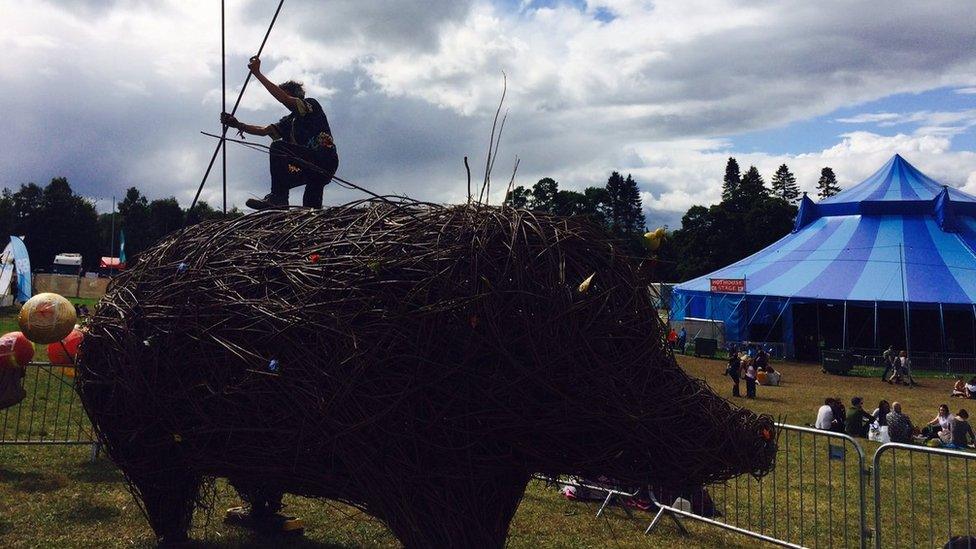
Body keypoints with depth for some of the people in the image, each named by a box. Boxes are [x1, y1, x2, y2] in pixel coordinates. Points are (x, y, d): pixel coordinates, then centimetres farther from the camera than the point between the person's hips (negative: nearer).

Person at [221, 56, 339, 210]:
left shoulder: (312, 105, 5)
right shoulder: (290, 121, 26)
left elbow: (284, 98, -12)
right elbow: (265, 130, 15)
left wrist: (257, 73, -11)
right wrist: (239, 125, 1)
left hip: (325, 159, -9)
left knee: (278, 147, -20)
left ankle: (278, 197, -26)